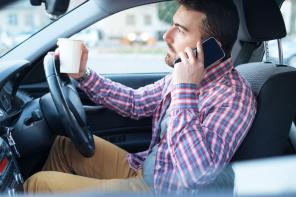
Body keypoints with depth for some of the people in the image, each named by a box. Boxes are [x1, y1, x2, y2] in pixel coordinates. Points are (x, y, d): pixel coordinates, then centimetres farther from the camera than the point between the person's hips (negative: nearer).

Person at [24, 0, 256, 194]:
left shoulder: (234, 96, -25)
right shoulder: (185, 74, 0)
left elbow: (196, 177, -36)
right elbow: (135, 102, 14)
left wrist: (186, 90, -33)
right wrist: (84, 75, 2)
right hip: (142, 169, 8)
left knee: (38, 183, -4)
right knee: (66, 143, 19)